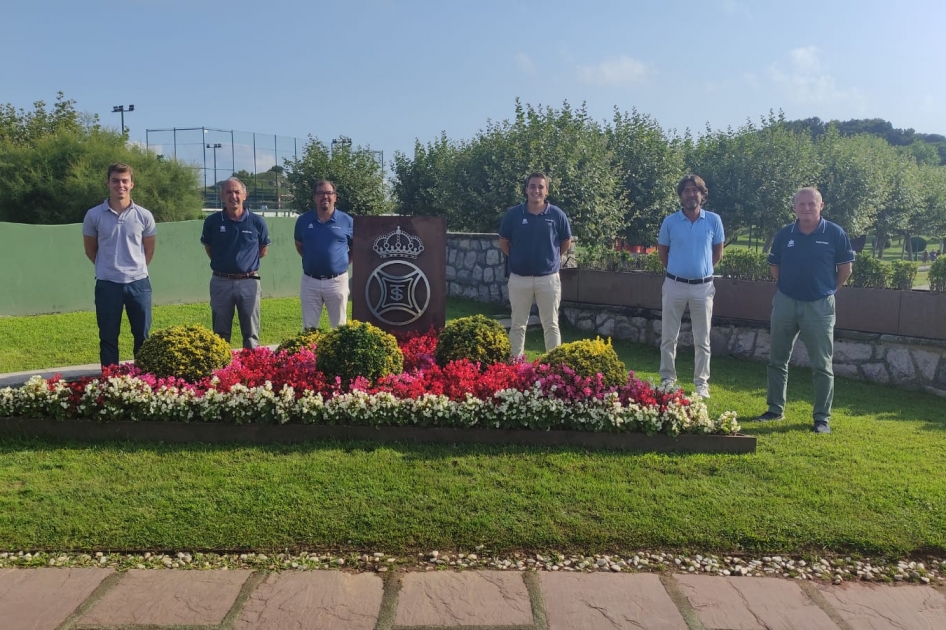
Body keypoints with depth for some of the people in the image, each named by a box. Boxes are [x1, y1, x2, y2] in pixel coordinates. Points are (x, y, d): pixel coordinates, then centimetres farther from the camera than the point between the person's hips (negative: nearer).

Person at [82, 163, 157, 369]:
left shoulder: (144, 216, 0)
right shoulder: (94, 215, -2)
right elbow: (90, 249, 10)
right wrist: (108, 267, 13)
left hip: (138, 283, 1)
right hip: (107, 284, -1)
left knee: (142, 336, 8)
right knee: (108, 337, 7)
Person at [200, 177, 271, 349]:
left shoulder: (256, 222, -4)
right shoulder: (212, 221, -2)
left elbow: (263, 250, 12)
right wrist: (223, 263, 13)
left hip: (249, 282, -1)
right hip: (221, 282, 1)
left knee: (251, 334, 7)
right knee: (220, 334, 11)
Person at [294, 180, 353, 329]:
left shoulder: (347, 221, -2)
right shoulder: (303, 220, 3)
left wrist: (343, 262, -1)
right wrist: (310, 259, 7)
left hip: (337, 281, -1)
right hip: (310, 281, 2)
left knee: (339, 327, 9)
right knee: (309, 328, 9)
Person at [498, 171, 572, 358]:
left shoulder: (557, 214, -3)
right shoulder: (513, 214, -3)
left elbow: (566, 242, 11)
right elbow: (503, 242, 9)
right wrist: (518, 258, 11)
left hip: (548, 278, 0)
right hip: (519, 278, 1)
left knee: (551, 325, 6)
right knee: (518, 325, 9)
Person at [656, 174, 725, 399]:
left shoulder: (714, 220, -2)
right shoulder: (670, 221, -2)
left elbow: (718, 252, 10)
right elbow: (662, 250, 10)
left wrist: (703, 270, 10)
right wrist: (676, 270, 11)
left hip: (703, 286, 0)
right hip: (675, 285, 0)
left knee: (702, 340, 7)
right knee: (669, 337, 7)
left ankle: (701, 384, 15)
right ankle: (667, 380, 19)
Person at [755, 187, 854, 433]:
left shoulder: (835, 233, -6)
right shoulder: (784, 234, 1)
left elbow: (845, 268, 2)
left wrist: (828, 290, 6)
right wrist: (790, 286, 11)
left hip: (819, 306, -3)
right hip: (785, 303, 3)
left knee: (822, 365, 2)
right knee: (777, 360, 10)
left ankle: (822, 417, 10)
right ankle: (776, 409, 24)